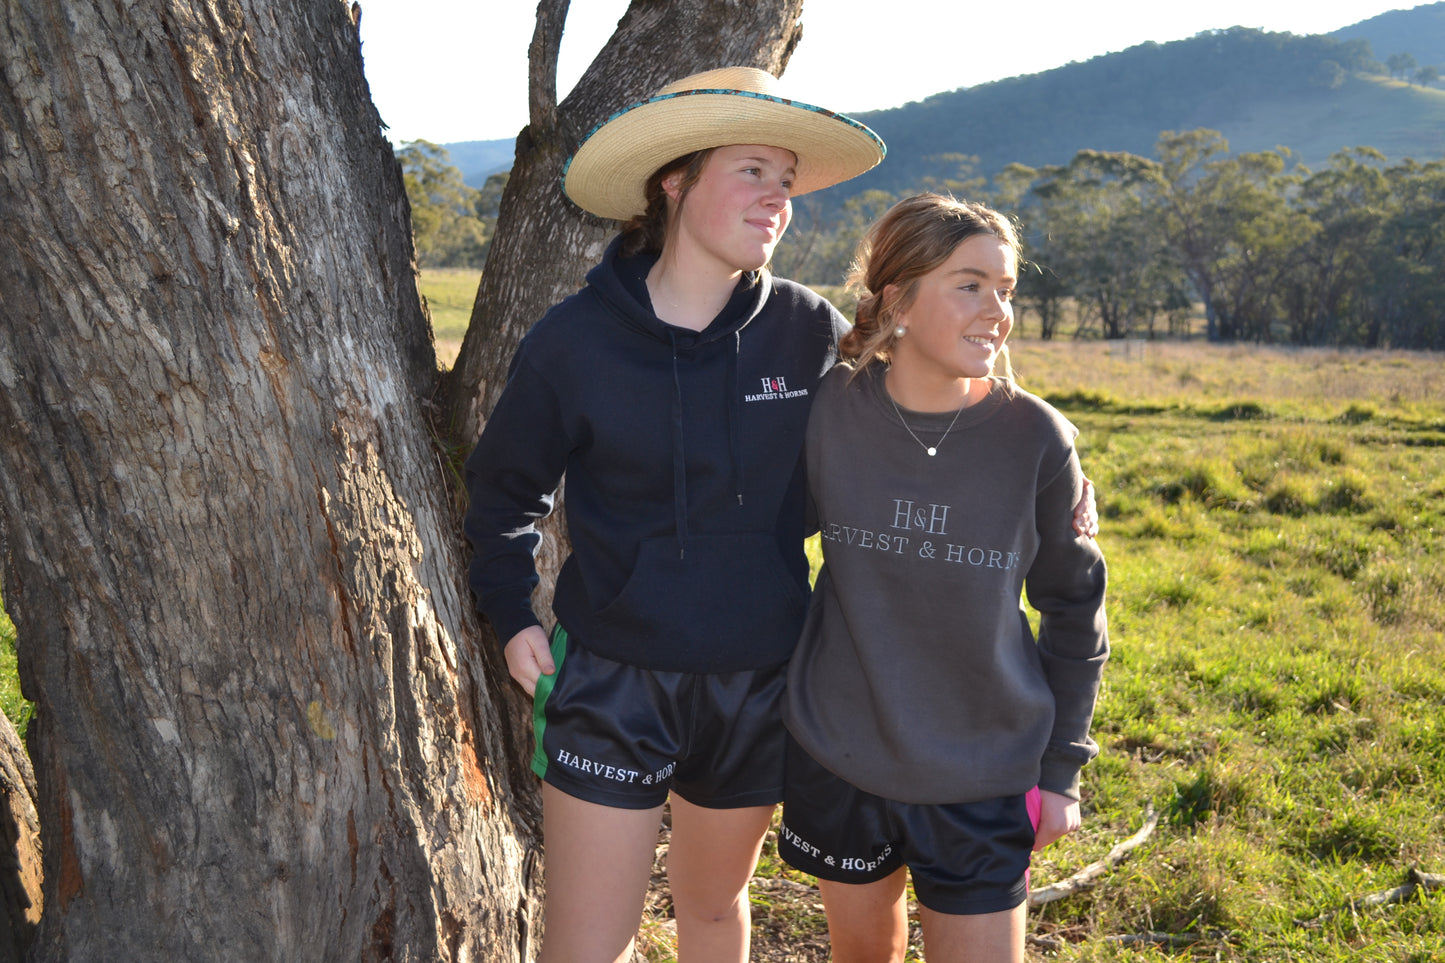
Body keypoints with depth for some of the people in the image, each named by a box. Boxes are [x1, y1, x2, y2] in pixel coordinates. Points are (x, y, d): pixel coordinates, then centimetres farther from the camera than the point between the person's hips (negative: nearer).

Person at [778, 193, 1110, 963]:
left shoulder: (1036, 440, -12)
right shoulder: (829, 411, -11)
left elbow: (1073, 606, 0)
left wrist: (1060, 769, 2)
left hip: (984, 779, -1)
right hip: (838, 761, 1)